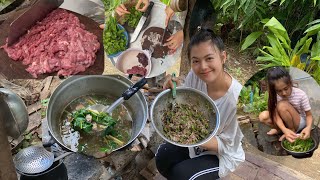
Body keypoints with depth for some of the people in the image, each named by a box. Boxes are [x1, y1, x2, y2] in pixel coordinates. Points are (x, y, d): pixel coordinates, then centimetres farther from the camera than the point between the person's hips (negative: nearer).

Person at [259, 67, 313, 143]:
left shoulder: (301, 95, -22)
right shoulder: (275, 96, -17)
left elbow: (309, 115, -15)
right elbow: (276, 115, -22)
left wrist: (308, 127, -38)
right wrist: (284, 130, -42)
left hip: (300, 123, -3)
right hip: (285, 122, 3)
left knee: (282, 105, -31)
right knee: (263, 116, -25)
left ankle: (293, 130, -12)